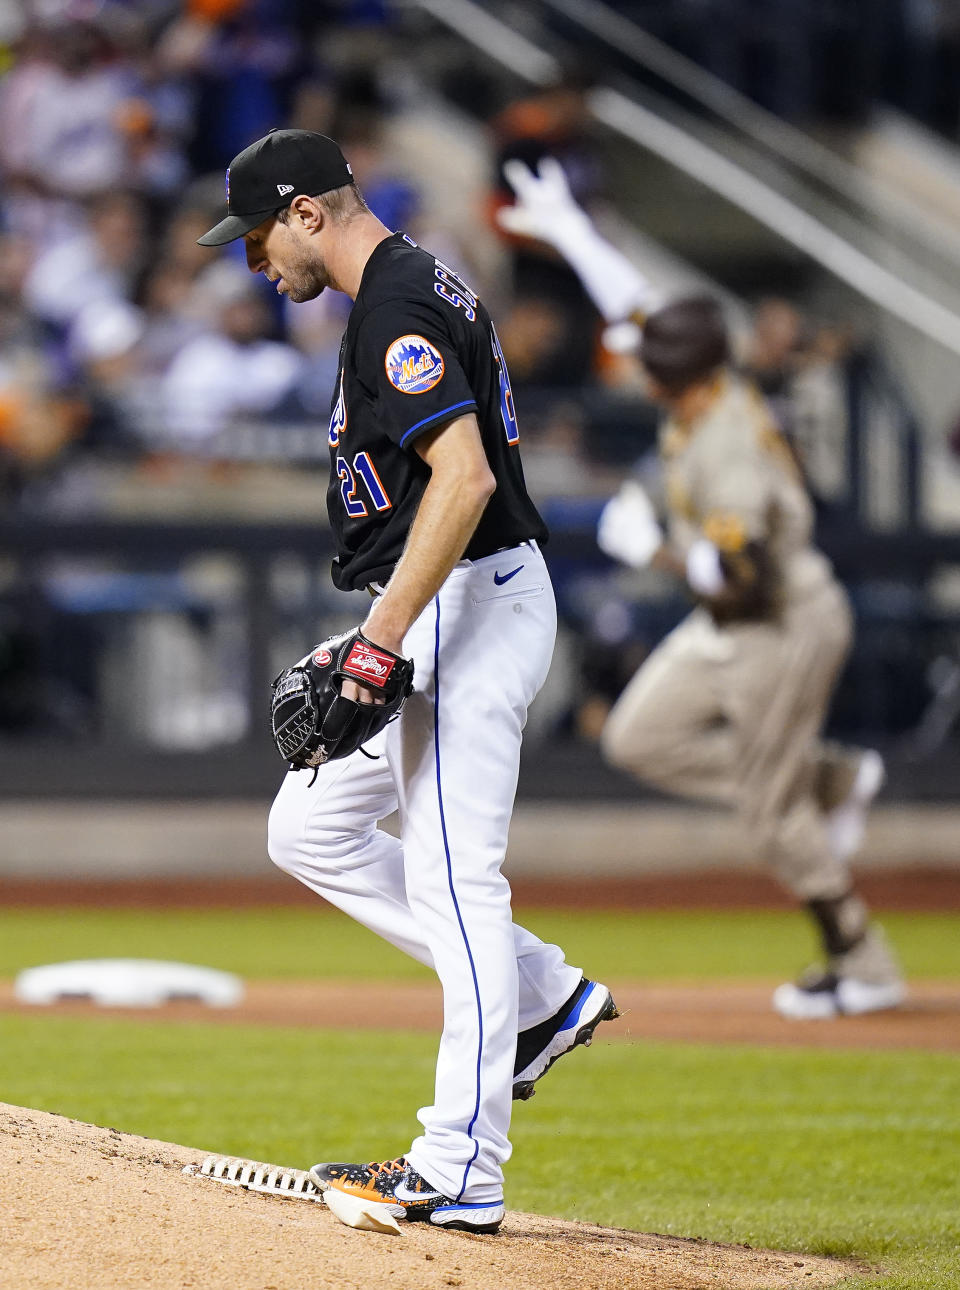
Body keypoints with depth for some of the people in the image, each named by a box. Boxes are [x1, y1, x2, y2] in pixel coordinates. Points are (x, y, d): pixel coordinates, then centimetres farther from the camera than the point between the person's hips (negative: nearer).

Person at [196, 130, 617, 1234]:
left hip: (467, 606, -11)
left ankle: (458, 1174, -9)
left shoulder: (398, 307, -17)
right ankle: (542, 994, 17)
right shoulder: (412, 290, 17)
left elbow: (465, 476, -27)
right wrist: (381, 639, 23)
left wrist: (380, 639, -27)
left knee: (453, 879, -10)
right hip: (447, 615, 11)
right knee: (311, 830, 15)